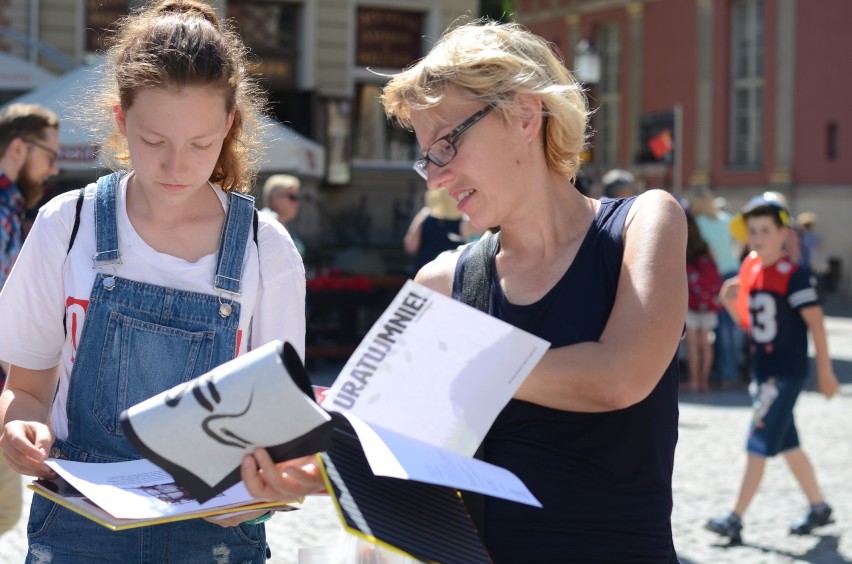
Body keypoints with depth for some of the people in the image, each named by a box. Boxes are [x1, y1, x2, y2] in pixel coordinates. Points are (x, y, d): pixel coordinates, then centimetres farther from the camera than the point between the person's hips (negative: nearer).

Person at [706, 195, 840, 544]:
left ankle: (735, 520, -6)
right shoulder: (749, 271, 8)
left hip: (787, 371, -8)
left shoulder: (793, 276, -14)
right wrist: (730, 302, -5)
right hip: (762, 369, 8)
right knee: (787, 444, 15)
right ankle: (819, 508, 30)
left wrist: (825, 372, -11)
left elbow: (815, 323, -13)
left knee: (758, 445, -8)